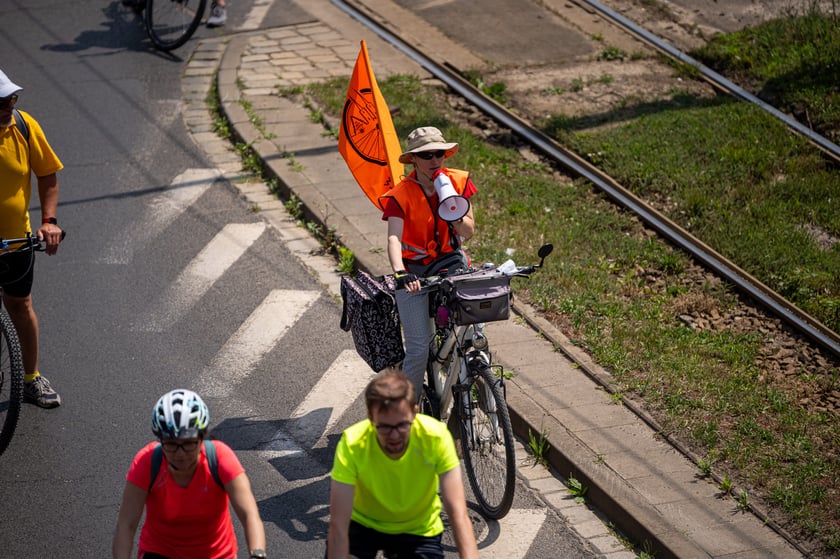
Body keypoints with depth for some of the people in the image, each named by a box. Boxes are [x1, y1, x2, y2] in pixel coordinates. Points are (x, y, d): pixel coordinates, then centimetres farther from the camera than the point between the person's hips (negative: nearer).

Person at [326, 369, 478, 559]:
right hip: (363, 523, -1)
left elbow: (458, 514, -31)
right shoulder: (352, 444, -30)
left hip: (418, 530, 1)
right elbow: (338, 526, -31)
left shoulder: (436, 437, -29)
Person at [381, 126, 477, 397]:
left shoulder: (458, 181, -4)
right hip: (414, 271, -3)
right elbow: (394, 239, -27)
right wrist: (400, 273, -45)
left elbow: (469, 230, -3)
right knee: (419, 347, -9)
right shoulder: (401, 195, -14)